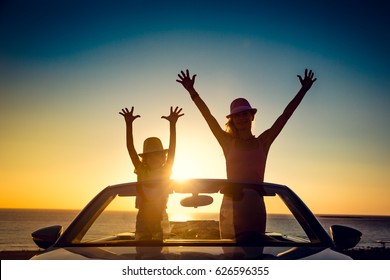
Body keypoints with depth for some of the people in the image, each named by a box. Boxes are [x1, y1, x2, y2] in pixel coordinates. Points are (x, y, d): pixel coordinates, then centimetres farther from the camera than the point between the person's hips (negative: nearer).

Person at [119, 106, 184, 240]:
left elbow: (172, 148, -12)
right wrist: (129, 124, -20)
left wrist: (172, 124, -24)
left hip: (160, 218, 0)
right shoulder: (141, 171, 0)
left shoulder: (166, 171, -1)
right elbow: (130, 148, -9)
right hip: (143, 217, 0)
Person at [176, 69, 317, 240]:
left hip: (255, 206, 1)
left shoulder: (263, 142, 10)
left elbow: (286, 115, 8)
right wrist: (192, 91, -3)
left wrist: (304, 90, 7)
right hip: (231, 205, 0)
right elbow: (208, 116, 2)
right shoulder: (229, 143, 8)